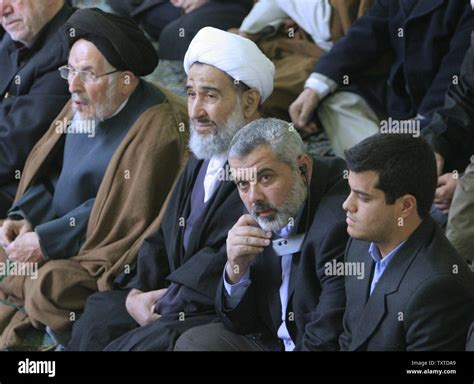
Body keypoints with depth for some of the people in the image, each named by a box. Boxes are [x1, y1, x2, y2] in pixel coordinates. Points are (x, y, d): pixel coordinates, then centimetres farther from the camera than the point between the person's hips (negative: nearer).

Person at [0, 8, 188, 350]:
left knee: (48, 286, -28)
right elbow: (48, 174, 14)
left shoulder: (155, 130, -19)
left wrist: (44, 242, -19)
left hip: (105, 256, -8)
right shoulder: (84, 106, 6)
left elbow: (119, 214, -21)